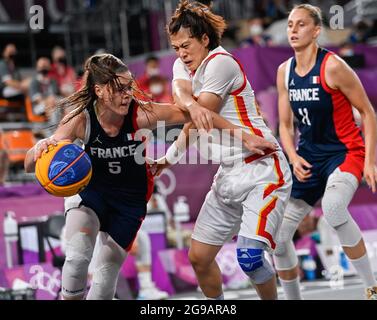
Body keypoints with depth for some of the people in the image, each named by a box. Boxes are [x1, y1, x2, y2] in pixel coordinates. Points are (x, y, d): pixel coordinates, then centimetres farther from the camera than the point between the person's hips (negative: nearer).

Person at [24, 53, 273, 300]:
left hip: (131, 197, 1)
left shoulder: (141, 114, -28)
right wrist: (40, 149, -51)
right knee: (77, 257, -25)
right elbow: (30, 166, -26)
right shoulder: (81, 120, -26)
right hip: (91, 189, 0)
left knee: (107, 276, 2)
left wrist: (246, 137, -19)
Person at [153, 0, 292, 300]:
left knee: (249, 256, -23)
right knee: (199, 257, 9)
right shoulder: (183, 65, 14)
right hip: (228, 175, 9)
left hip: (262, 171, -9)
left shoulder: (220, 62, -13)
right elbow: (180, 92, -4)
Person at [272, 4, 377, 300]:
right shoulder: (285, 72, 3)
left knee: (332, 206, -37)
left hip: (345, 152, -7)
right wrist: (293, 158, -7)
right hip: (309, 157, 7)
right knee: (279, 234, 2)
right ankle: (293, 298, 23)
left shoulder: (333, 66, -16)